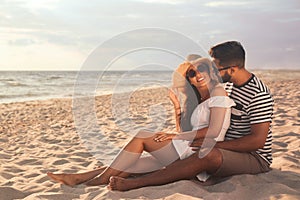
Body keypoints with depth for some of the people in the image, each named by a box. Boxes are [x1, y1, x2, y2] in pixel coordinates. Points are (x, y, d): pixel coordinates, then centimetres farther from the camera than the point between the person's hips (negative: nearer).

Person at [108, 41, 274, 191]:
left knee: (207, 155, -37)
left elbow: (257, 141, -24)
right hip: (227, 149, 9)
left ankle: (134, 183, -39)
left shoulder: (259, 95, -20)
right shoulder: (227, 84, 8)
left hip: (256, 159, -9)